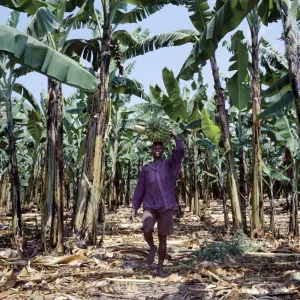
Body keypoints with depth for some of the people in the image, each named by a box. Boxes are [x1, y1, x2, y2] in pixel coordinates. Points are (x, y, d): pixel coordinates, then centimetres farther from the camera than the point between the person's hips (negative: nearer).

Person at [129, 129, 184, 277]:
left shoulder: (169, 164, 7)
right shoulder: (145, 169, 12)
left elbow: (180, 151, -11)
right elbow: (139, 190, 11)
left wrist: (174, 136, 2)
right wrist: (134, 208, 6)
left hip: (166, 207, -1)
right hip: (149, 206, 1)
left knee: (163, 238, 3)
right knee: (147, 231, -22)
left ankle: (160, 268, 16)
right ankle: (152, 248, 11)